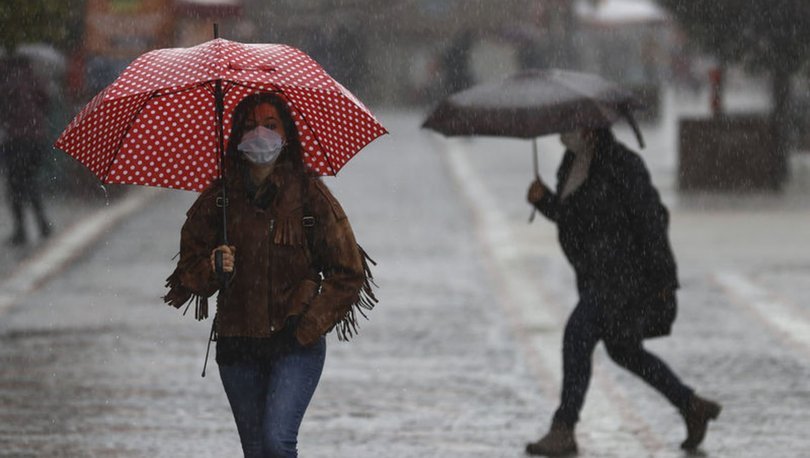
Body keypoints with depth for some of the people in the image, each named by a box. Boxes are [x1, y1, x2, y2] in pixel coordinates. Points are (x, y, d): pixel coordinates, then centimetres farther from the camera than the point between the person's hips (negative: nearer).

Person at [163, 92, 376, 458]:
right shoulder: (218, 198, 4)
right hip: (237, 344, 3)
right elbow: (188, 271, 8)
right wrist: (212, 269, -15)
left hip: (296, 345, -3)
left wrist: (308, 327, -8)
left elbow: (349, 273, 1)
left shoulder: (309, 194, -3)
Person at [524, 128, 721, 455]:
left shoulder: (621, 165, -20)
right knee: (624, 352, 18)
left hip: (628, 274, -10)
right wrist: (543, 200, -3)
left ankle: (563, 431, -12)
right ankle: (693, 408, 32)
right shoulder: (571, 163, 6)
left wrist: (663, 279, -17)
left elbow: (652, 217, -18)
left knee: (577, 336, -18)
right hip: (598, 275, 10)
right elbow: (567, 215, 18)